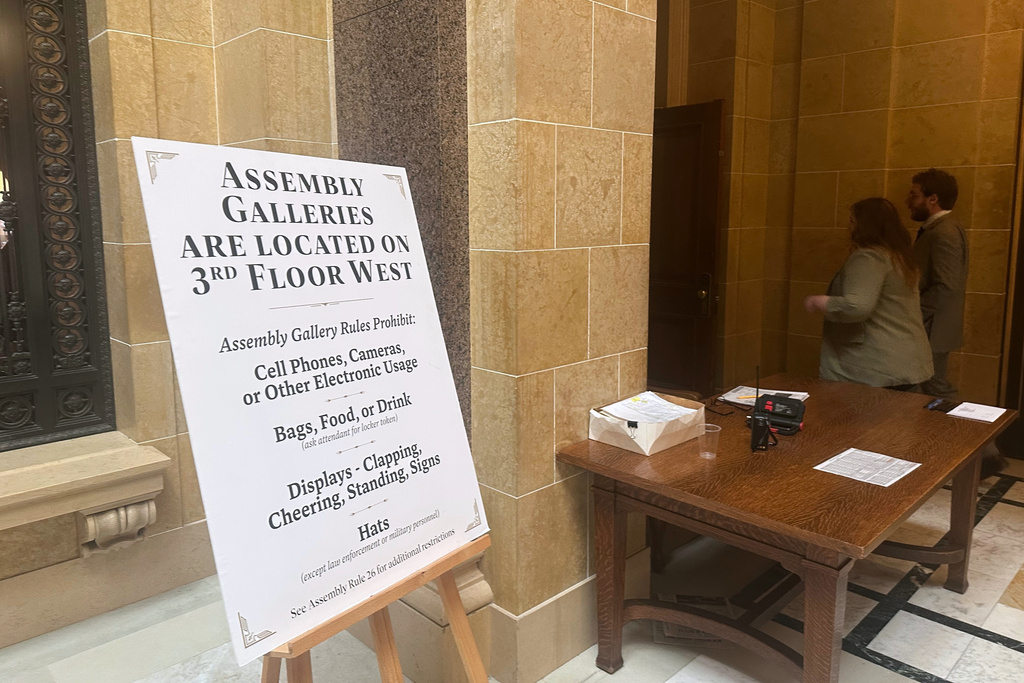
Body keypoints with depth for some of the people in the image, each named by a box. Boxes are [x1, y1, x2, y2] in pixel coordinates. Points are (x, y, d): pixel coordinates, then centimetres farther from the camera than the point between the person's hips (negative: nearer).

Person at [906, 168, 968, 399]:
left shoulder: (944, 233, -18)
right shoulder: (939, 228, 14)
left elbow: (945, 288, -25)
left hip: (931, 329, -10)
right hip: (931, 328, 10)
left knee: (936, 391, -2)